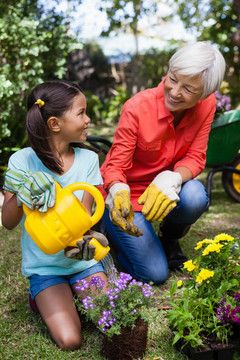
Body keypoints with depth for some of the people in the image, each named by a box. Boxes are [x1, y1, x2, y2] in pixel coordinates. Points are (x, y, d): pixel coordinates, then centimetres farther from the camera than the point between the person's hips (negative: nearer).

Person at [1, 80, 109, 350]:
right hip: (44, 266, -2)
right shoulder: (22, 161, -12)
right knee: (70, 340, -15)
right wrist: (22, 196, -30)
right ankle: (43, 298, 13)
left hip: (82, 261, 3)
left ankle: (76, 294, 15)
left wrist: (81, 240, -31)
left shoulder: (87, 159, -4)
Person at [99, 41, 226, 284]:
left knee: (195, 198, -32)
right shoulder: (137, 107, -25)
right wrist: (118, 195, -43)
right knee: (154, 273, -12)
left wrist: (172, 179, -34)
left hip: (163, 188, 4)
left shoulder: (207, 105, -13)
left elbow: (195, 158, -11)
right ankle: (111, 227, 18)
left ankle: (169, 238, 4)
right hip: (128, 192, -3)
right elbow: (116, 166, -20)